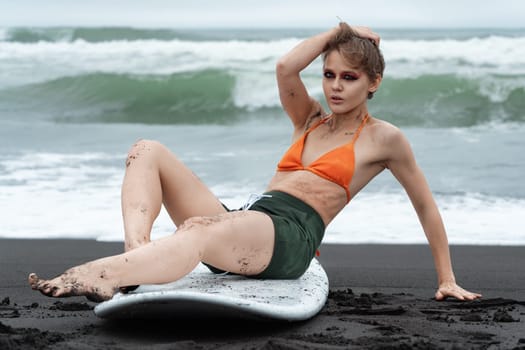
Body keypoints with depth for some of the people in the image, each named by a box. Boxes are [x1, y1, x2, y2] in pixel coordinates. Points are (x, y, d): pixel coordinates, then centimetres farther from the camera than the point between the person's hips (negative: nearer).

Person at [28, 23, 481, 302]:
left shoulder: (384, 138, 13)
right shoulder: (312, 120, 28)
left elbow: (426, 205, 19)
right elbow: (285, 69, 9)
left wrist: (447, 279, 18)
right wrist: (339, 31, 19)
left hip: (289, 234, -7)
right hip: (245, 219, 7)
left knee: (197, 232, -41)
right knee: (148, 151, -11)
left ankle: (93, 276, -64)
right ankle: (136, 255, -39)